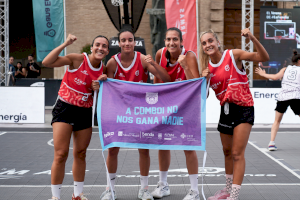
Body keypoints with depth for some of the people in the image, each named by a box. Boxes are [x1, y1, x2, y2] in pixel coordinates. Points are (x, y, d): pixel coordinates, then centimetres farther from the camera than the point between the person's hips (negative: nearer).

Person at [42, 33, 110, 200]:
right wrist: (65, 44, -25)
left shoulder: (103, 69, 3)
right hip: (65, 109, -5)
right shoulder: (77, 59, -12)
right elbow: (47, 62, -22)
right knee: (61, 154, -8)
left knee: (80, 154, 13)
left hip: (85, 112, 5)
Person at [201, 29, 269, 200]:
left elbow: (264, 58, -20)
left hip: (243, 108, -6)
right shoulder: (207, 67, 3)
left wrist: (252, 38, -33)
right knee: (227, 152, 18)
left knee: (237, 154, -10)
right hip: (226, 109, 6)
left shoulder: (233, 55, -12)